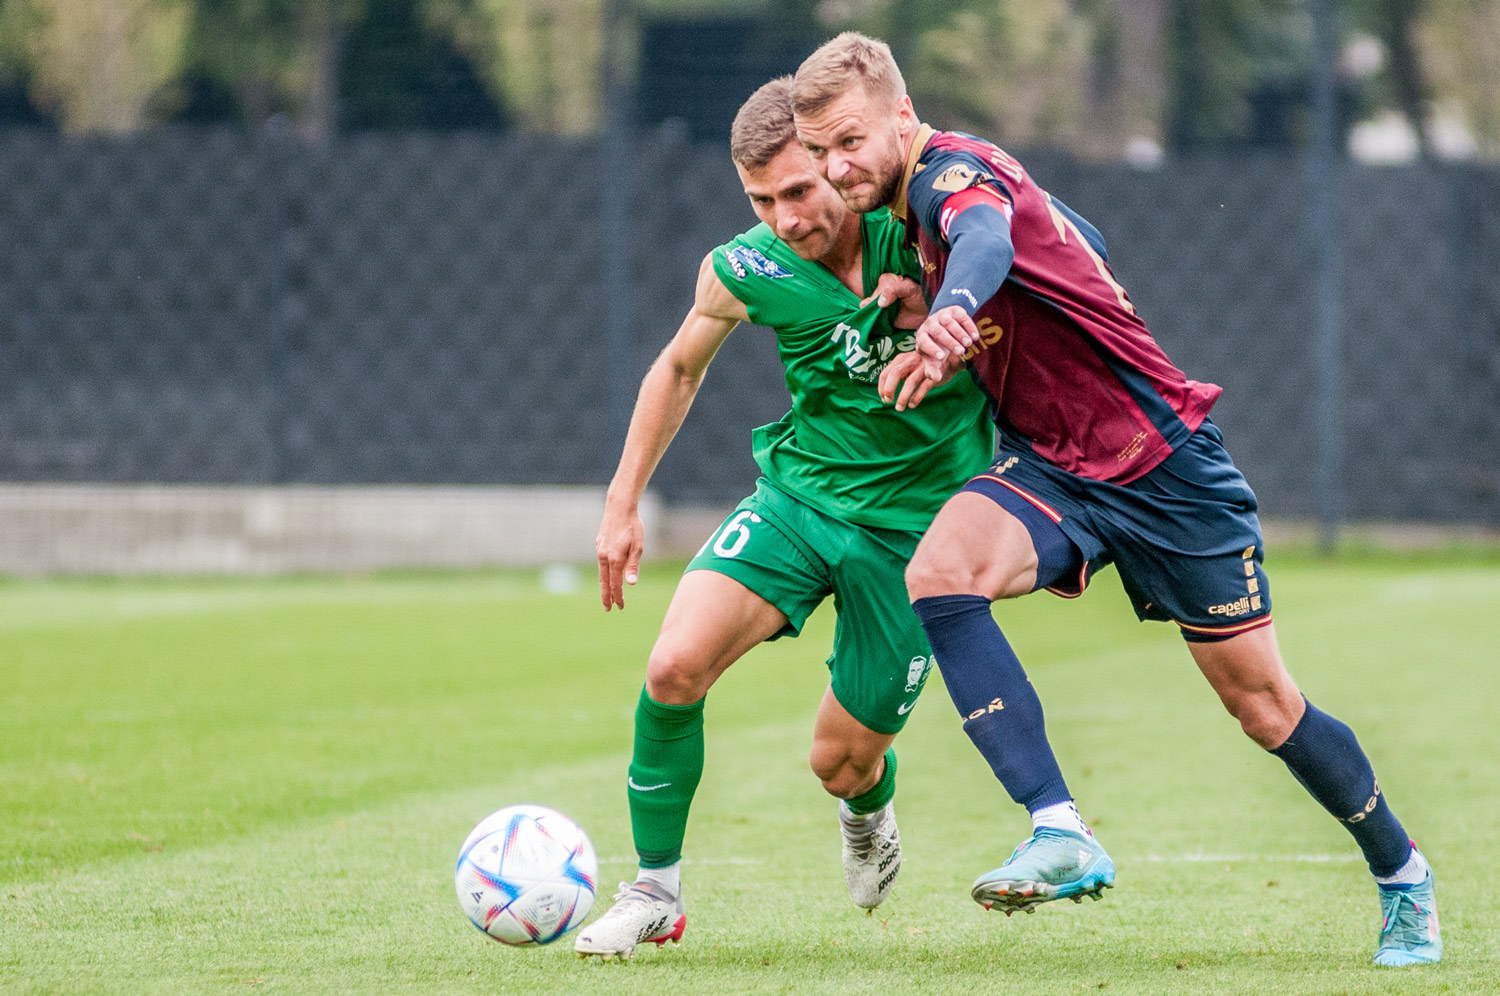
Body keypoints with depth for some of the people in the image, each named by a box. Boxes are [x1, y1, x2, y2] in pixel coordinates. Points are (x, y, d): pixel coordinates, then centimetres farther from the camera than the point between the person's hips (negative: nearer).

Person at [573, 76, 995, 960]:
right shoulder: (745, 271, -9)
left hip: (917, 522, -2)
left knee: (843, 761, 1)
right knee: (676, 666, -21)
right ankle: (655, 891, -2)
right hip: (801, 493, 2)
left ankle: (869, 812, 42)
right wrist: (623, 502, 10)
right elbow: (680, 367, 11)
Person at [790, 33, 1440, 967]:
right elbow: (1079, 239, 22)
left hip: (1166, 464, -7)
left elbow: (987, 237, -48)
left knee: (1265, 707, 2)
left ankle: (1403, 874, 27)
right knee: (938, 569, -24)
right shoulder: (925, 192, 6)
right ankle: (1061, 833, -30)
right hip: (1052, 466, 7)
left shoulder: (951, 171, -20)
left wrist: (950, 310, -69)